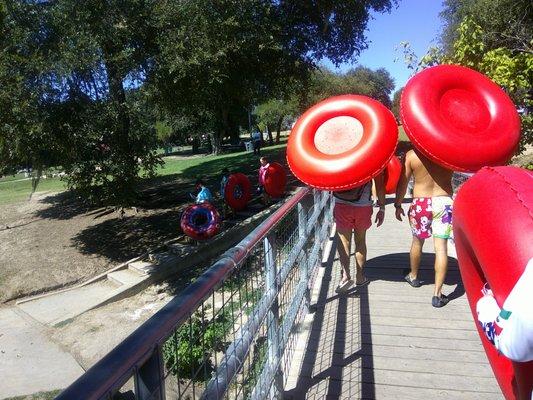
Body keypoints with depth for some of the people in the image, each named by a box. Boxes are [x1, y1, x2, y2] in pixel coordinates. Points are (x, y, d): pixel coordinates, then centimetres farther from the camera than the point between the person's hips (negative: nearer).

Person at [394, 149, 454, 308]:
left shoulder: (411, 155, -7)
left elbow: (402, 182, -2)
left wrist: (398, 205, 8)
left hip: (420, 203, 1)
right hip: (444, 201, 0)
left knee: (417, 241, 22)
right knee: (441, 248, 1)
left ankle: (413, 276, 43)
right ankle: (437, 294, 3)